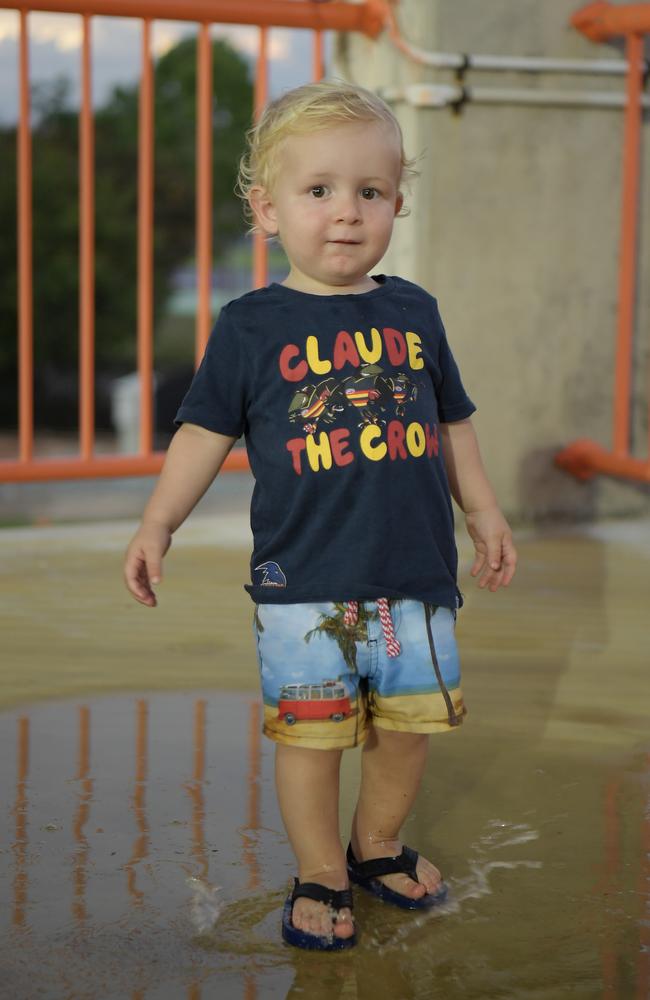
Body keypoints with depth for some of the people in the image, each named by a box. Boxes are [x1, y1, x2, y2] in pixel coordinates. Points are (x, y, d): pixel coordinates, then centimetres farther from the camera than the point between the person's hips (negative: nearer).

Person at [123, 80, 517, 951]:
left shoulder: (414, 312, 7)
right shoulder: (251, 326, -2)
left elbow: (452, 423, 16)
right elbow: (206, 430, 2)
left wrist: (484, 515, 16)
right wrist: (158, 523, -5)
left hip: (414, 574, 3)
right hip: (301, 584, -3)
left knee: (410, 723, 11)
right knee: (310, 733, 3)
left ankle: (379, 846, 35)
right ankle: (321, 877, 23)